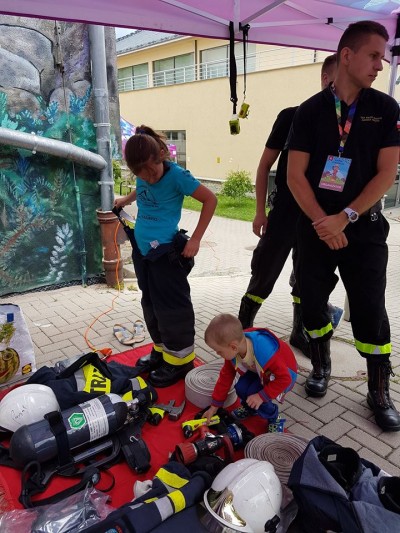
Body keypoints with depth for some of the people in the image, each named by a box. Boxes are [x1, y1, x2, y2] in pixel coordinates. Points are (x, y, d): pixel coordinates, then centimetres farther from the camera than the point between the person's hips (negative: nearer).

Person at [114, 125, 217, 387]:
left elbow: (210, 199, -11)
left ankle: (180, 359, 16)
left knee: (172, 307, 0)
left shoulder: (177, 175, -17)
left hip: (165, 251, -7)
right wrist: (126, 199, 14)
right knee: (150, 304, 16)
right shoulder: (143, 175, 2)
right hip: (142, 248, 7)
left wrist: (195, 239, -13)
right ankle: (162, 350, 33)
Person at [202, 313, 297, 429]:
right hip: (259, 371, 6)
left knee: (253, 394, -24)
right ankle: (249, 408, 18)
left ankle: (273, 419, 4)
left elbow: (285, 378, -33)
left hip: (284, 374, -6)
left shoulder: (265, 353, -43)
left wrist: (262, 396, -32)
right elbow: (225, 376, -7)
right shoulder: (233, 352, -21)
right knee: (241, 389, -16)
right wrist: (215, 405, -1)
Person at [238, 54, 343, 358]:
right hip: (284, 214, -3)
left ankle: (300, 333, 31)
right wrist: (260, 211, -4)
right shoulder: (292, 116, -3)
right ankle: (242, 330, 21)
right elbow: (265, 164, 0)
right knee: (263, 276, 3)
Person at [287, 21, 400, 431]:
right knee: (312, 301, 8)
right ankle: (321, 365, 33)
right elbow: (295, 175, -4)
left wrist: (344, 217, -15)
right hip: (315, 228, 1)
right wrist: (322, 222, -14)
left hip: (364, 230, 0)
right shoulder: (310, 111, 2)